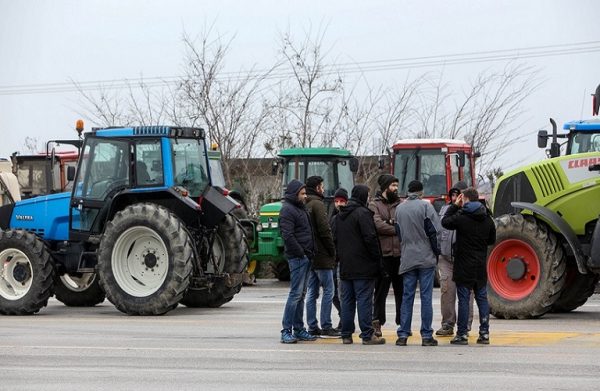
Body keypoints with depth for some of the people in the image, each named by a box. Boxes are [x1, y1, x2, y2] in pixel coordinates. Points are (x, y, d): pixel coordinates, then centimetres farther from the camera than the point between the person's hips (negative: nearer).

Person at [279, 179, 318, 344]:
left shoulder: (300, 208, 20)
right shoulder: (287, 210, -11)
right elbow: (288, 236, -19)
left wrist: (309, 253, 13)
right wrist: (301, 253, -18)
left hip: (305, 256, 10)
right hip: (297, 256, -10)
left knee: (301, 293, 12)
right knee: (296, 293, -11)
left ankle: (299, 330, 17)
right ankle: (286, 331, -10)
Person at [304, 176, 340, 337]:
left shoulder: (305, 205, 14)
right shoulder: (317, 204, -12)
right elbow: (324, 230, -17)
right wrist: (332, 251, -8)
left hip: (309, 256, 9)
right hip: (321, 256, -9)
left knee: (312, 292, 10)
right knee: (328, 290, -4)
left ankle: (312, 327, 11)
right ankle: (326, 327, -5)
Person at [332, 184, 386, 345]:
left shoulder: (339, 216, 14)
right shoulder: (363, 213, -12)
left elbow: (335, 239, 17)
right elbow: (370, 239, -16)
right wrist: (377, 260, -9)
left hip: (345, 266, 7)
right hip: (363, 266, -7)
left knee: (347, 300, 10)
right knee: (364, 300, -6)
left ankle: (346, 335, 10)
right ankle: (367, 335, -7)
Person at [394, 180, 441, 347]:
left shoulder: (399, 209, 7)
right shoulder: (425, 205, -6)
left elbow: (398, 233, 11)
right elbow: (433, 230, -9)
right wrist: (436, 251, 1)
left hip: (407, 258, 4)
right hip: (426, 258, -4)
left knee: (407, 296, 7)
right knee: (426, 296, -1)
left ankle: (403, 335, 3)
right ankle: (426, 336, -1)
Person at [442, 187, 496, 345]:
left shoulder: (461, 217, -13)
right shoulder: (487, 219, 4)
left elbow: (445, 222, 4)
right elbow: (492, 240, 14)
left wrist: (454, 205, 10)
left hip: (464, 267, -4)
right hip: (481, 267, 4)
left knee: (463, 299, -1)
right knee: (482, 298, 10)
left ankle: (462, 335, 0)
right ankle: (484, 333, 10)